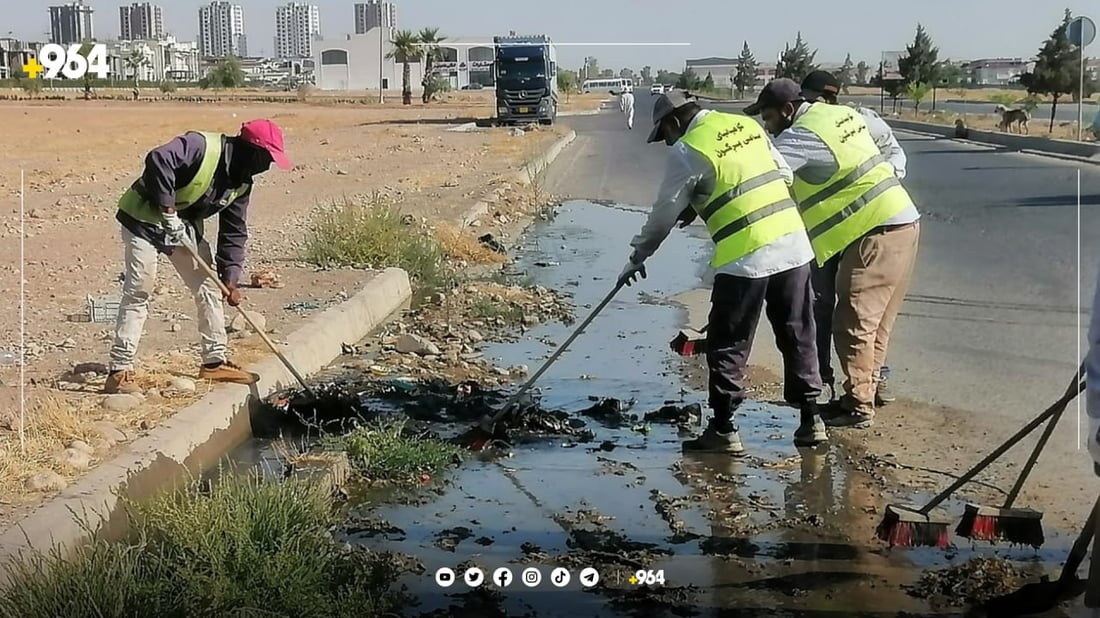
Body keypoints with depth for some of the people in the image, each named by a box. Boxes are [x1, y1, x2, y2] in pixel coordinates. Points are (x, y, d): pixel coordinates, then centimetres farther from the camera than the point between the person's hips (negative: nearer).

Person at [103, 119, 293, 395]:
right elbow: (159, 160, -38)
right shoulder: (201, 146, -25)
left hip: (185, 226, 8)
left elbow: (234, 232, 4)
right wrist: (168, 211, -35)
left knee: (209, 288, 8)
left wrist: (230, 278, -4)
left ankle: (215, 361, 19)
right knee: (137, 293, -11)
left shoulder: (242, 183, 1)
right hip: (145, 218, -8)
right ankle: (119, 371, -9)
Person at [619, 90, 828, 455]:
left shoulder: (688, 151, -5)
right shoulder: (747, 125, 14)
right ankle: (811, 421, 21)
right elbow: (784, 175, 17)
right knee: (799, 337, 15)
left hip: (745, 257, -6)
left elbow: (665, 213, 0)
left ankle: (723, 431, 10)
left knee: (728, 347, 5)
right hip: (793, 244, 7)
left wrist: (638, 256, 14)